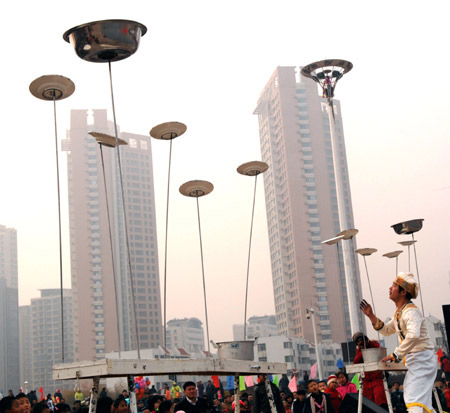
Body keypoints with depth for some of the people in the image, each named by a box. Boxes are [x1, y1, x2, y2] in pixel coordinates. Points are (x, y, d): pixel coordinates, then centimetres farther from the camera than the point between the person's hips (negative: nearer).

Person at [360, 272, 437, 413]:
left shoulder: (411, 312, -20)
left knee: (414, 402, -18)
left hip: (422, 358, -10)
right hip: (413, 360, 10)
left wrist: (396, 355, -31)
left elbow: (413, 336, -37)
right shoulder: (399, 312, 11)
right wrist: (371, 316, 11)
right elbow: (387, 330, 24)